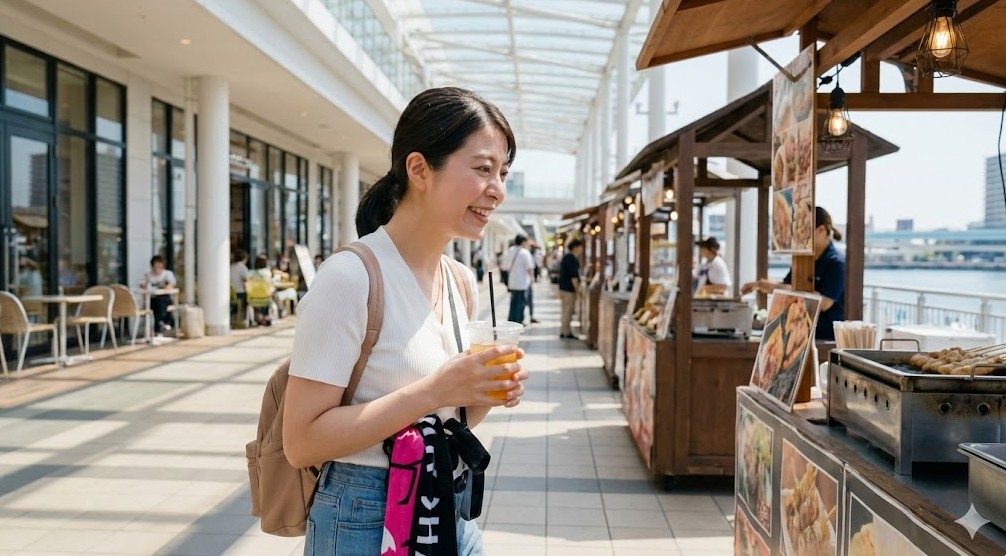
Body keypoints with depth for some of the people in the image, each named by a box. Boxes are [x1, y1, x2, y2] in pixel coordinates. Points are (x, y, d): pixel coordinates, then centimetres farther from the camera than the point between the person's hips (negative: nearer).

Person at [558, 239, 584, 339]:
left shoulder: (566, 257, 15)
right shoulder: (572, 259, -16)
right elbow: (573, 276, -20)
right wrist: (577, 289, -15)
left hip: (563, 288, 10)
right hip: (569, 289, -10)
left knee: (565, 311, 15)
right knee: (568, 312, -4)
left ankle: (563, 332, 20)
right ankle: (566, 333, -1)